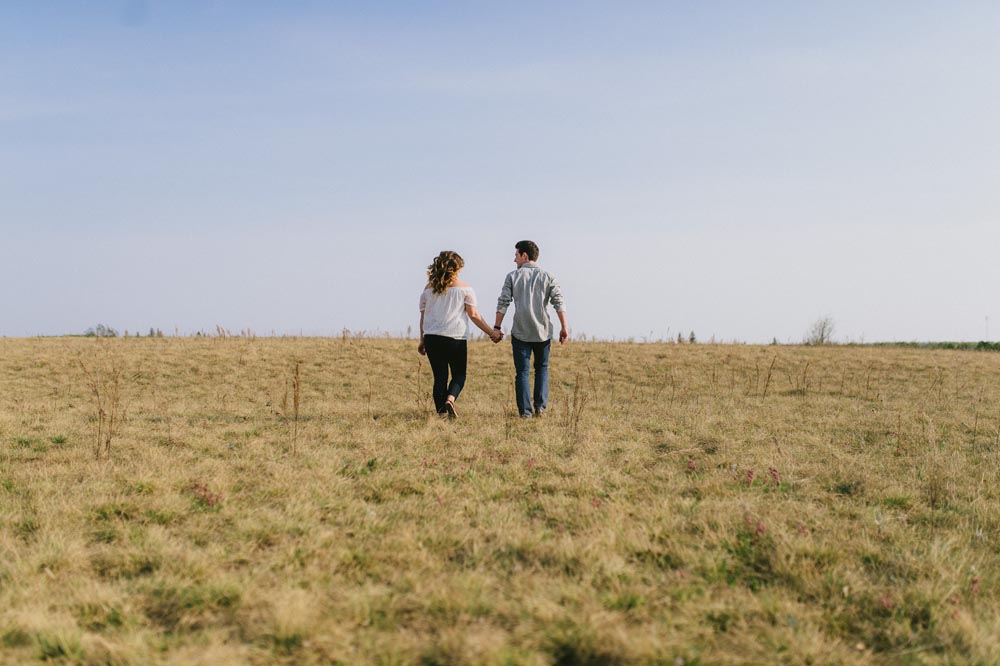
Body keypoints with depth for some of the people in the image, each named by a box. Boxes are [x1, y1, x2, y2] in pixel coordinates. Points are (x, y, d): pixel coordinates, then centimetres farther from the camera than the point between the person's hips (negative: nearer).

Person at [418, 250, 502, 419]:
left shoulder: (428, 289, 8)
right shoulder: (464, 288, 0)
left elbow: (423, 317, 9)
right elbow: (473, 315, -5)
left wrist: (422, 341, 18)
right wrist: (492, 333, 1)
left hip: (432, 338, 3)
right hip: (456, 338, -3)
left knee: (439, 377, 8)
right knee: (459, 375, 11)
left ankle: (441, 411, 2)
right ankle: (450, 399, -16)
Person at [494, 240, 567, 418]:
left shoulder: (513, 276, 1)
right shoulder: (547, 277, 4)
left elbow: (503, 303, -4)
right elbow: (559, 302, -4)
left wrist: (497, 327, 1)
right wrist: (564, 327, -2)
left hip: (520, 333, -1)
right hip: (543, 332, 1)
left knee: (522, 372, 3)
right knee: (542, 369, 17)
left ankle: (525, 411, -1)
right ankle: (540, 406, 7)